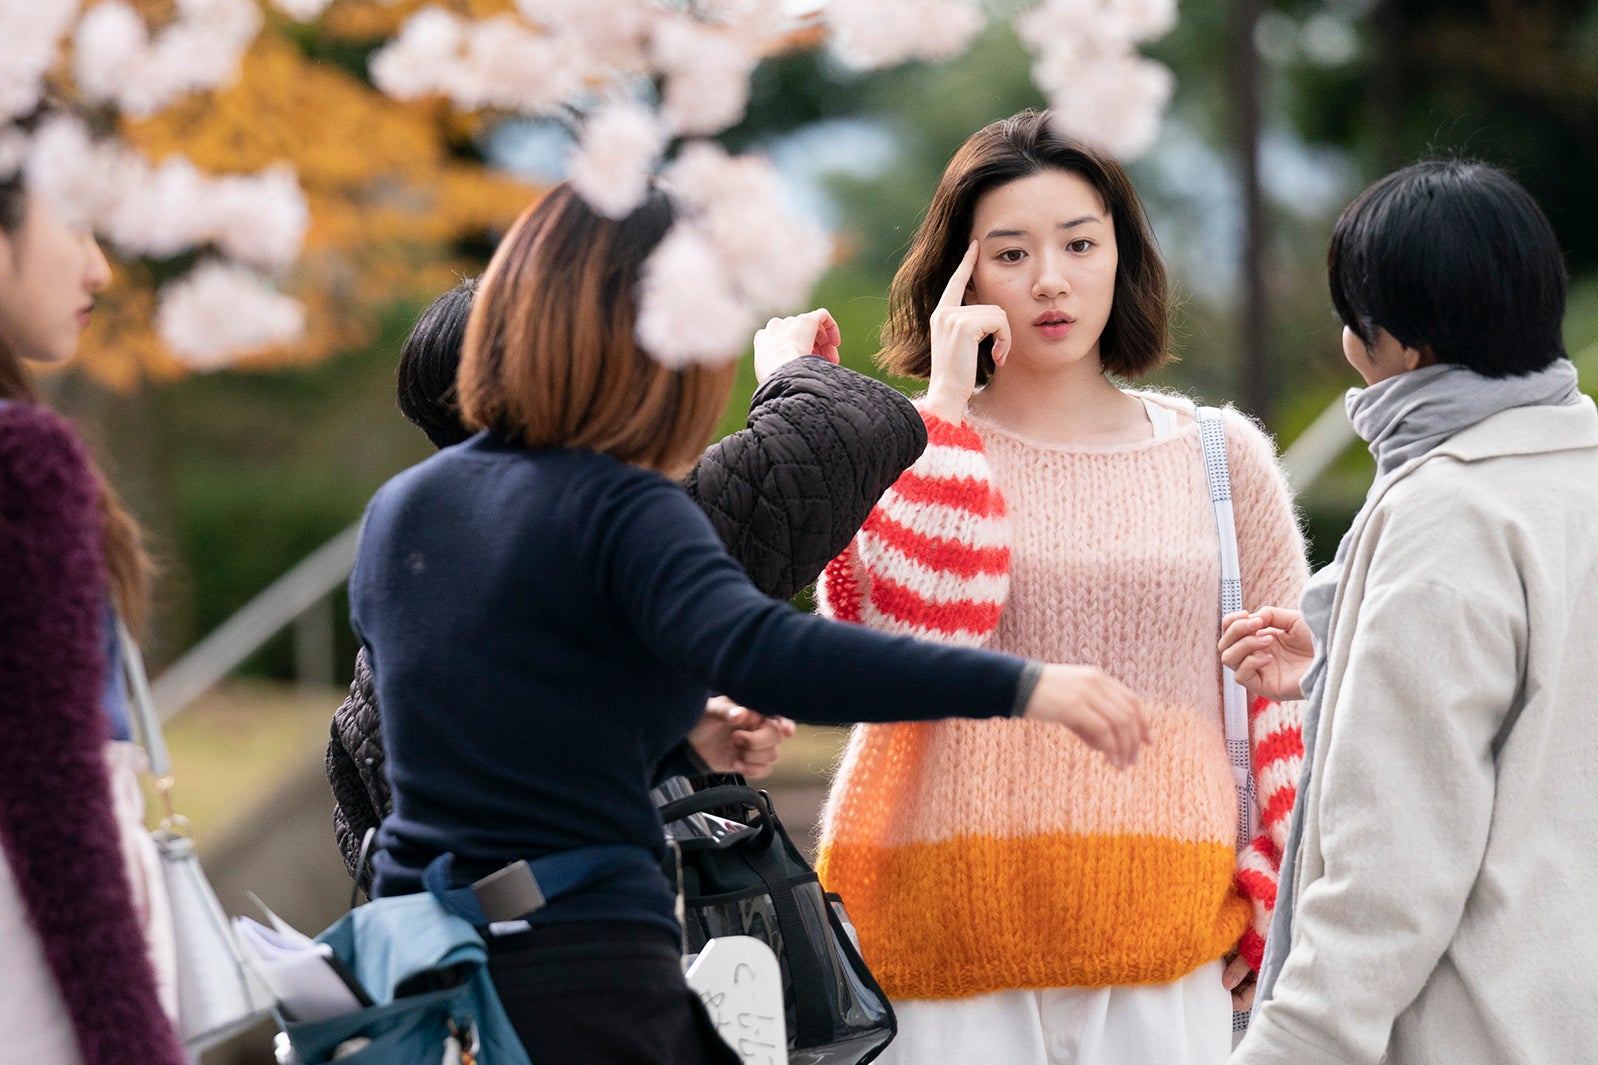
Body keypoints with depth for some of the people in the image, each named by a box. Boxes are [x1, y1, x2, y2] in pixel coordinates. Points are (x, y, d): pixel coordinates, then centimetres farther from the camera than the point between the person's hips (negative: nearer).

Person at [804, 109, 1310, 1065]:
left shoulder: (1224, 458, 10)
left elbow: (1291, 707, 13)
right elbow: (907, 647, -15)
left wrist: (1272, 911, 4)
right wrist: (949, 404, -9)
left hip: (1165, 950, 2)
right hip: (952, 945, -2)